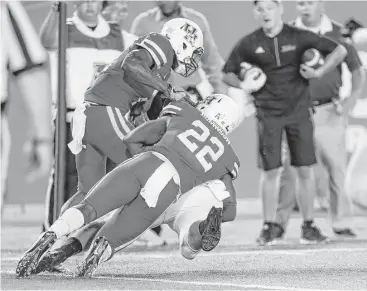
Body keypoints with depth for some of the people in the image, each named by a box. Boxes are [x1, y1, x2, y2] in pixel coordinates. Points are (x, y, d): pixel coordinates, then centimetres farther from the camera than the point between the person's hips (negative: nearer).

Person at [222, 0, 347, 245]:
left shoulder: (299, 37, -2)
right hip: (268, 114, 0)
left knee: (305, 170, 0)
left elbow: (340, 51, 0)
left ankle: (309, 226, 7)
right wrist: (243, 85, -9)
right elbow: (227, 73, 10)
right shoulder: (249, 44, 0)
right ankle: (270, 226, 10)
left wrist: (319, 73, -9)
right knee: (271, 172, -1)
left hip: (299, 112, 0)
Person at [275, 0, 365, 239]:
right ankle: (278, 224, -3)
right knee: (290, 168, -6)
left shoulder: (337, 33, 2)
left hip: (329, 111, 1)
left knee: (336, 167, 2)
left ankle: (342, 223, 10)